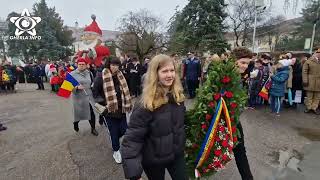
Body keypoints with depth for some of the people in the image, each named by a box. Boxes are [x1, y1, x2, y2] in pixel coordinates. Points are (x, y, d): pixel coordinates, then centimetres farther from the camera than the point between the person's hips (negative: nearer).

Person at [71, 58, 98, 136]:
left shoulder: (89, 73, 5)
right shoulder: (72, 74, -4)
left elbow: (93, 82, 19)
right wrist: (77, 87, -24)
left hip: (89, 96, 2)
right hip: (79, 97, -2)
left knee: (92, 113, 1)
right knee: (79, 113, 10)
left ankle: (93, 129, 21)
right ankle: (75, 123, 46)